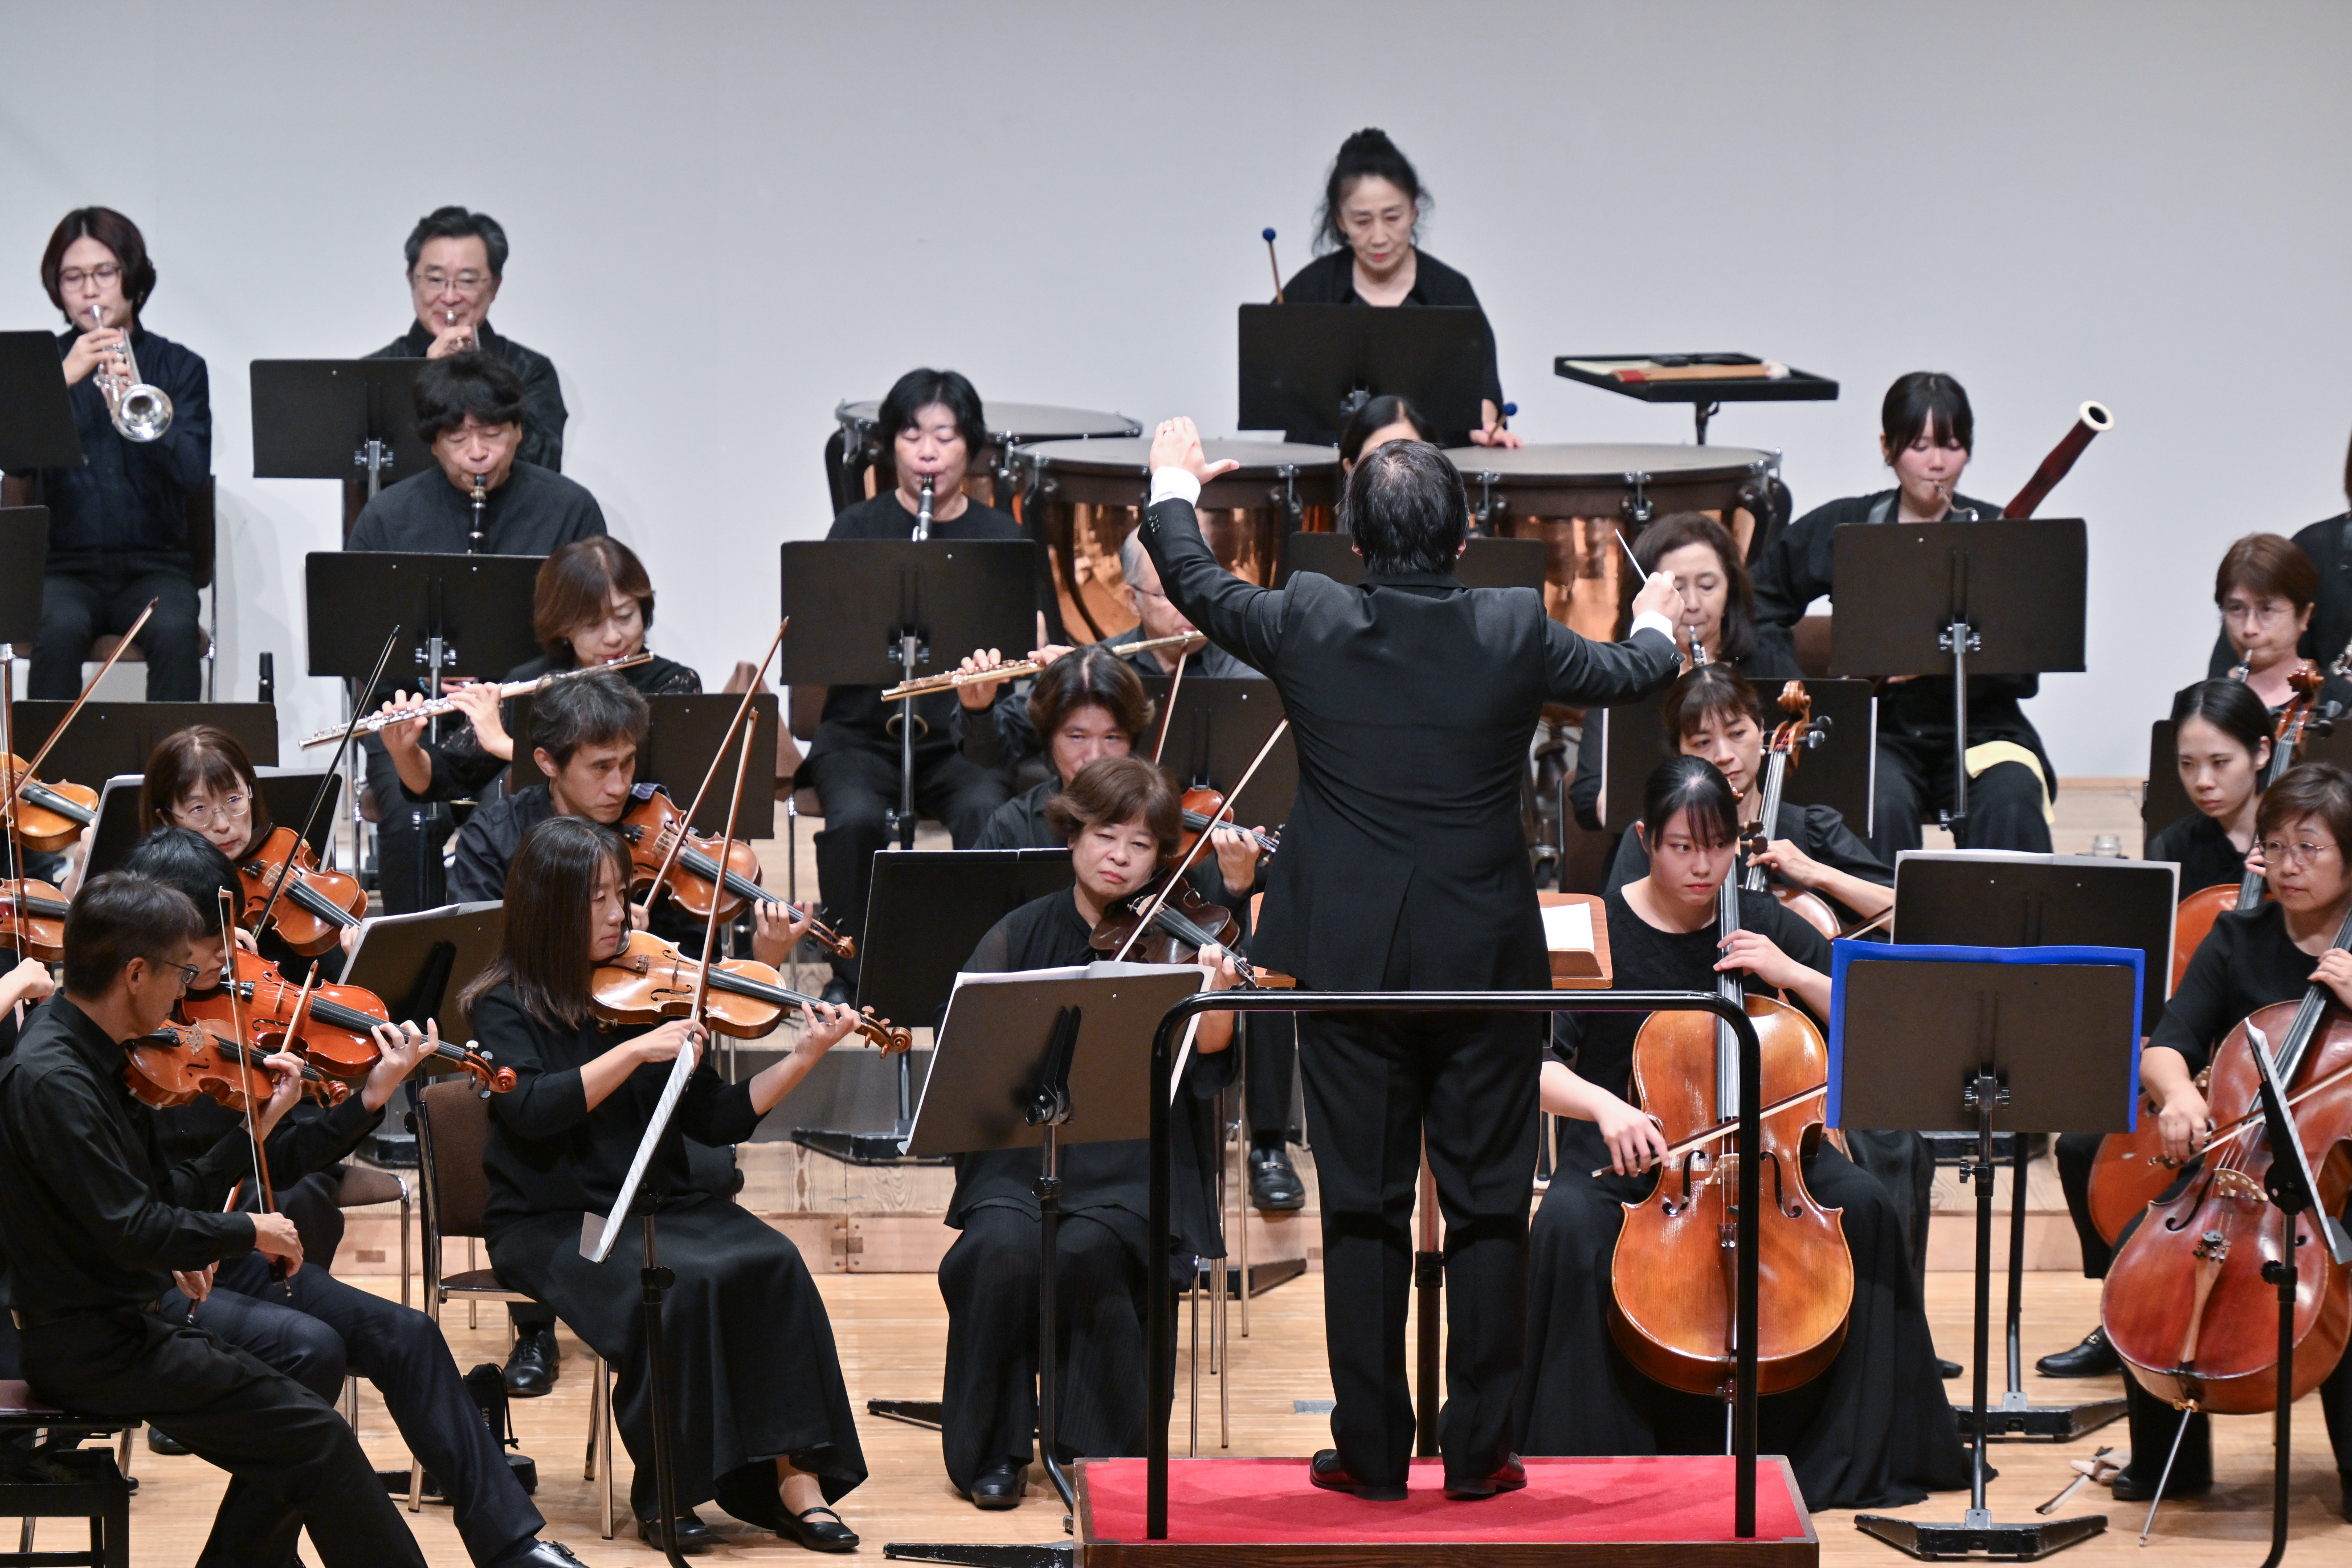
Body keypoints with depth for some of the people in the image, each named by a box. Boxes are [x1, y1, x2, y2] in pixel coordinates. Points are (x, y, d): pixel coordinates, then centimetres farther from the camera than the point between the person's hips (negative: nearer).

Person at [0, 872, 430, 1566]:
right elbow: (134, 1233, -26)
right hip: (90, 1347, -10)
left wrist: (254, 1133, 6)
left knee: (290, 1450, 8)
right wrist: (248, 1233, -13)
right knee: (316, 1436, -10)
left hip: (117, 1326, 10)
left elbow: (165, 1197, 12)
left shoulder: (89, 1061, 10)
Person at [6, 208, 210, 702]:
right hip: (63, 564, 0)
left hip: (153, 565, 0)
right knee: (60, 630, -33)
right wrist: (64, 379, -20)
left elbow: (193, 471, -7)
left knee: (175, 633, -33)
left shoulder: (179, 367, 8)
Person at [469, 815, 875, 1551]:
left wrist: (804, 1058, -4)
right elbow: (531, 1110, -20)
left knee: (772, 1263, -24)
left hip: (659, 1206, 4)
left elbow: (717, 1119, 8)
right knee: (680, 1284, -32)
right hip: (552, 1224, -4)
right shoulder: (505, 1006, -1)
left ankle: (795, 1479, -24)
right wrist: (636, 1051, -23)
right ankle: (669, 1489, -17)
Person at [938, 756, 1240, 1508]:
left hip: (1135, 1166, -1)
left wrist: (1216, 990, -36)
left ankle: (1101, 1445, -9)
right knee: (1003, 1247, -29)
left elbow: (1209, 1045, -15)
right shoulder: (1021, 937, 7)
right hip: (1025, 1155, 1)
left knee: (1084, 1251, -30)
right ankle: (990, 1449, -10)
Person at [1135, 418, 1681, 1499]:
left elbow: (1195, 582, 11)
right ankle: (1477, 1451, 9)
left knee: (1361, 1212, 6)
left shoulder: (1310, 627, -8)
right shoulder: (1516, 632, -7)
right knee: (1488, 1209, 7)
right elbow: (1629, 674, 14)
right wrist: (1657, 626, 38)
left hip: (1350, 968, 0)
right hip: (1487, 965, 0)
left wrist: (1173, 483, 31)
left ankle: (1372, 1450, 9)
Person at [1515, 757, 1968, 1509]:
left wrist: (1795, 975, -13)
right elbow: (1539, 1066, -12)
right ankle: (1581, 1458, -20)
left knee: (1865, 1207, -25)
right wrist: (1603, 1105, -32)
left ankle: (1846, 1449, -13)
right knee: (1569, 1225, -35)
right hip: (1628, 1149, -2)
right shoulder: (1600, 932, -4)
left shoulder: (1764, 924, 5)